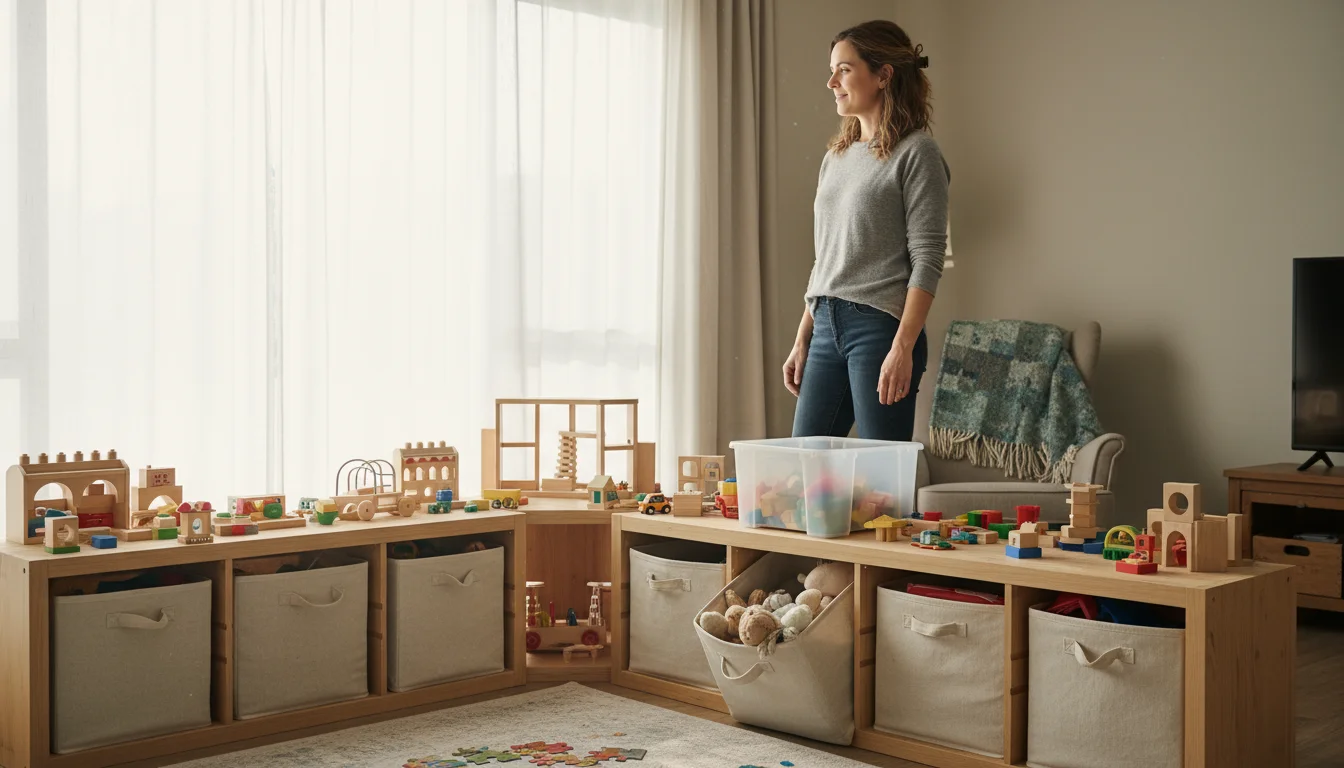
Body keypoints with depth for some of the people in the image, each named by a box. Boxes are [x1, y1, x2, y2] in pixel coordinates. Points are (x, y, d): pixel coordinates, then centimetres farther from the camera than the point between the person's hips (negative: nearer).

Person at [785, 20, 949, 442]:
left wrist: (903, 348, -18)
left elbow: (927, 258, -11)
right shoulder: (836, 157, 18)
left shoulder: (916, 152, -4)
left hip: (880, 327, -7)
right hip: (826, 328, 7)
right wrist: (801, 340, 17)